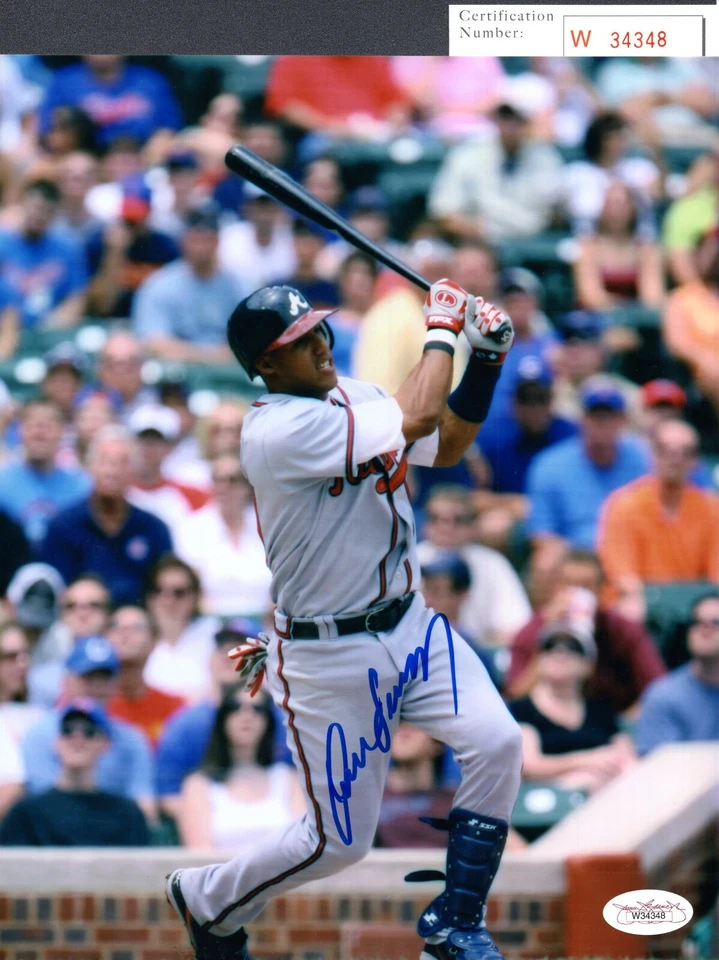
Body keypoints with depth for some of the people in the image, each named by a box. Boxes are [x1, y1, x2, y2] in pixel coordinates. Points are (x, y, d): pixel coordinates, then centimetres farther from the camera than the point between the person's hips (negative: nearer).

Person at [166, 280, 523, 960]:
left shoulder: (352, 397, 4)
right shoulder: (277, 430, -24)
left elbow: (445, 445, 12)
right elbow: (418, 419, -29)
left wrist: (486, 358, -1)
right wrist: (442, 329, -16)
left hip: (409, 623, 7)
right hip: (330, 660, -7)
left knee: (497, 743, -14)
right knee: (339, 840, 2)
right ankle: (206, 899, 29)